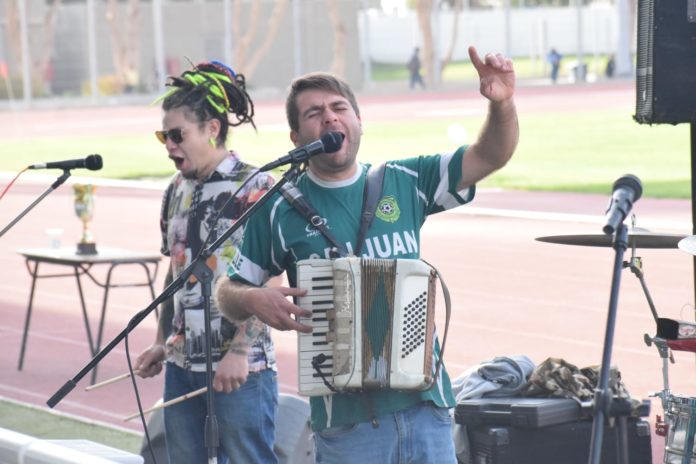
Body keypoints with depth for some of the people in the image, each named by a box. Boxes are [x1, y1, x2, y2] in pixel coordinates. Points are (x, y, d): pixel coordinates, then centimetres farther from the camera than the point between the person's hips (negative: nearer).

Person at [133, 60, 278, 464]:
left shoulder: (255, 188, -10)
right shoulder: (177, 191, 11)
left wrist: (240, 352, -19)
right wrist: (162, 344, 15)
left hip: (241, 367, -7)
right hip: (183, 365, 7)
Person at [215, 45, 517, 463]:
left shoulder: (404, 184, 8)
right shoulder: (282, 209, 2)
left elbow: (490, 157, 4)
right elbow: (227, 292, 8)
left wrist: (502, 103, -15)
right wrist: (253, 299, -15)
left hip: (426, 403, 2)